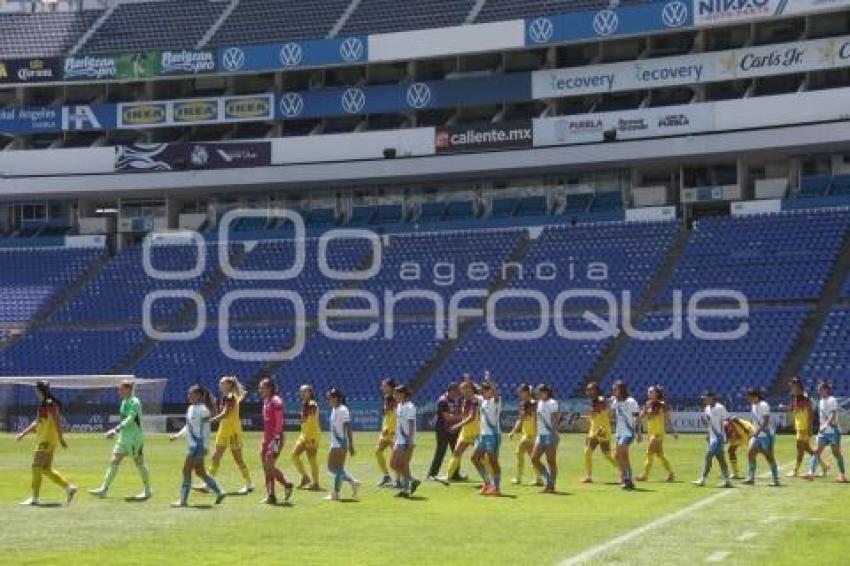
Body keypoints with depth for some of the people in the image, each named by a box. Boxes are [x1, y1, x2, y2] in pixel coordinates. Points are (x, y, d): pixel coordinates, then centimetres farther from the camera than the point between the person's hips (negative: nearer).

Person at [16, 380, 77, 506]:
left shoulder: (50, 404, -13)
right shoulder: (44, 405, 17)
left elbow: (57, 422, -19)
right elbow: (37, 423, 24)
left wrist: (61, 439, -23)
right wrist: (24, 433, 23)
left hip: (48, 441, -10)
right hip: (43, 440, 10)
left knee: (37, 467, -6)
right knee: (46, 469, 9)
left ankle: (35, 498, -2)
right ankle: (69, 487, 10)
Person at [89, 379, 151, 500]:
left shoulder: (135, 402, -15)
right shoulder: (124, 402, 10)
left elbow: (129, 420, -25)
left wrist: (115, 430, -30)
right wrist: (116, 431, 14)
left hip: (135, 438, -8)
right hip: (123, 437, 8)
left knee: (139, 463, 1)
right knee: (114, 461, 2)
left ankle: (147, 491, 12)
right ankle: (104, 489, 2)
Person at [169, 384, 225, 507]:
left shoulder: (203, 410, -14)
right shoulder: (191, 408, 12)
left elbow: (206, 430, -16)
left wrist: (205, 447, -20)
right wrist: (178, 435, 15)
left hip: (199, 445, -9)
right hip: (192, 445, 9)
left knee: (187, 470, -7)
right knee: (200, 472, 13)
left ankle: (184, 500, -2)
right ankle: (219, 493, 23)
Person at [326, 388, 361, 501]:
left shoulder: (342, 410, -14)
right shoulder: (334, 410, 13)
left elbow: (348, 428, -17)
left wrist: (350, 445, -21)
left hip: (341, 445, -10)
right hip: (334, 444, 10)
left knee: (337, 468, -5)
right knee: (331, 467, 11)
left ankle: (335, 493, 0)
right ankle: (353, 482, 15)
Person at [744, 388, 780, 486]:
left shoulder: (763, 405, -14)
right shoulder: (753, 405, 12)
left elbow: (766, 421, -22)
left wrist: (757, 431, -28)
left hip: (766, 434, -9)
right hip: (757, 435, 9)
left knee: (769, 456, -4)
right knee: (750, 453, 0)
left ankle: (776, 479, 3)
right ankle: (751, 478, 2)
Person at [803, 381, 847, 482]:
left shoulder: (832, 400, -11)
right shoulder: (821, 401, 13)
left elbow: (833, 415, -22)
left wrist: (826, 425, -32)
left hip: (833, 431, -7)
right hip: (823, 431, 7)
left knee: (836, 453, -1)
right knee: (817, 451, -3)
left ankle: (842, 475, 8)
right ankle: (811, 473, -10)